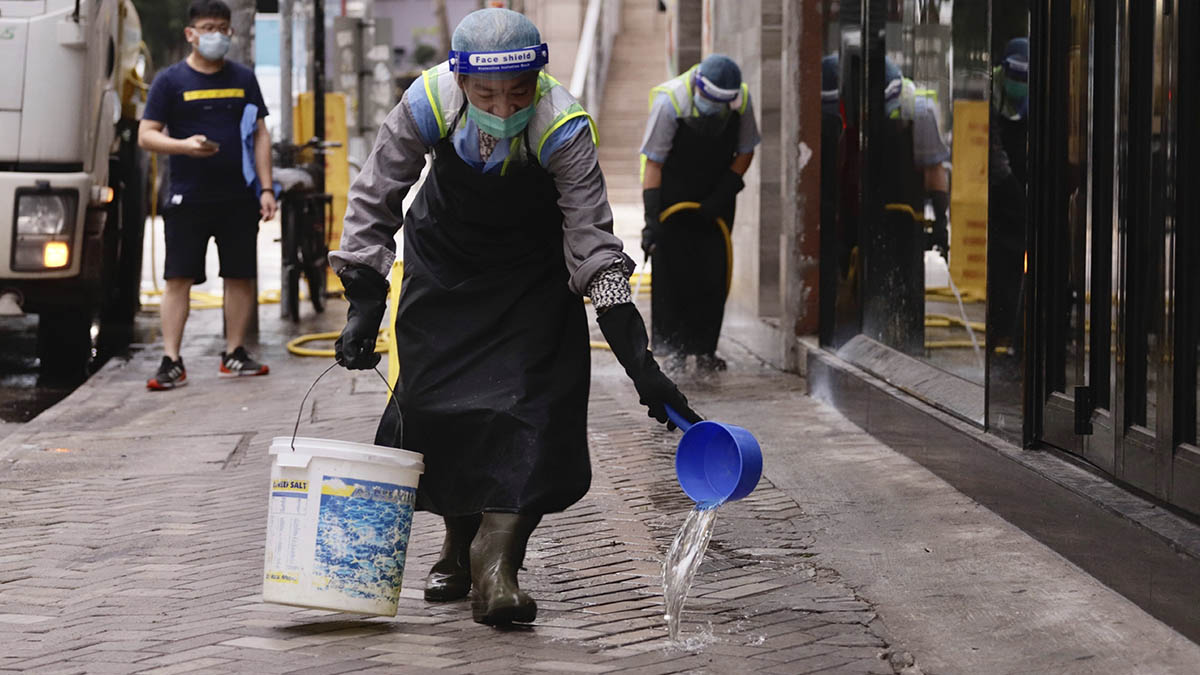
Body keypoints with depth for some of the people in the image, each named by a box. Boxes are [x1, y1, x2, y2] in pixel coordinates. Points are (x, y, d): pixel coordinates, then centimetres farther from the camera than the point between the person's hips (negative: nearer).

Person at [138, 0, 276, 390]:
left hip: (239, 197, 3)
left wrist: (266, 188, 5)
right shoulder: (171, 81, 2)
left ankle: (234, 354, 17)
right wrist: (183, 145, -21)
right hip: (188, 198, -3)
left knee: (241, 276, 6)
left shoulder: (243, 79, 11)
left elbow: (260, 134, 13)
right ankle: (171, 362, -4)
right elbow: (146, 136, -1)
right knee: (179, 278, -5)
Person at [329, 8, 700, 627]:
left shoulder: (564, 130, -32)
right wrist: (364, 306, -18)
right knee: (434, 399, -2)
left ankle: (496, 565, -20)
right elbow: (373, 202, -14)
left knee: (530, 403, -17)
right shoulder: (426, 106, -28)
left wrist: (639, 363, -33)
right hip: (444, 257, 2)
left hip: (534, 268, -2)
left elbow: (593, 247, -28)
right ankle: (459, 544, 18)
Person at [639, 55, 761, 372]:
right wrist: (651, 219, -27)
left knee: (714, 273, -1)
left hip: (715, 196, 3)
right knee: (672, 271, -6)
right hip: (673, 194, -3)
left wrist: (722, 196, -10)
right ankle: (674, 349, 2)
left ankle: (705, 348, 6)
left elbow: (745, 152, 0)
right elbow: (653, 163, -22)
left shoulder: (742, 100, -16)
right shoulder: (669, 102, -26)